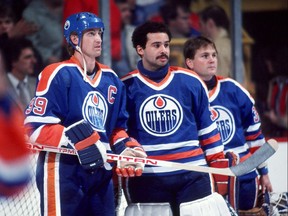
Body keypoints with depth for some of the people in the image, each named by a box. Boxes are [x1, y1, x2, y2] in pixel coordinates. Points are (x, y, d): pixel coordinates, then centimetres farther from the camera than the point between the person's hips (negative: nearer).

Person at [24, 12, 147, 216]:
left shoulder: (111, 79, 14)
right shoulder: (58, 75, -9)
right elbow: (36, 127, -16)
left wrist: (126, 149, 3)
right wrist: (77, 138, -25)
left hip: (101, 172, 8)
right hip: (63, 171, -8)